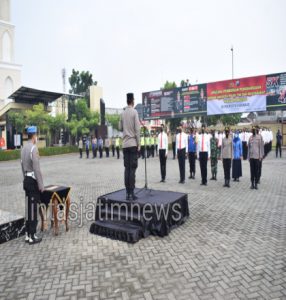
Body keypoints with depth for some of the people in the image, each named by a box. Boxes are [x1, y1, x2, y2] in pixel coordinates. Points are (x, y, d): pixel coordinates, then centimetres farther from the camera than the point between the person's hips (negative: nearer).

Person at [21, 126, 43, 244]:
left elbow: (22, 166, 14)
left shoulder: (24, 148, 10)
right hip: (33, 181, -9)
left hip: (26, 181, 9)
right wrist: (41, 185, -15)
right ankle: (32, 237, 8)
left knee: (29, 208, 14)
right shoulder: (34, 148, -18)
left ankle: (28, 235, 23)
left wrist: (26, 178, 20)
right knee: (33, 209, -1)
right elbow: (37, 169, -20)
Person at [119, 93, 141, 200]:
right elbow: (137, 129, -9)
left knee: (127, 168, 6)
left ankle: (127, 192, 9)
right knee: (132, 168, -3)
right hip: (133, 144, -5)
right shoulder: (134, 112, -5)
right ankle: (131, 193, -4)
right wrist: (138, 144, -5)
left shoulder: (123, 113, 8)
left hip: (125, 144, 5)